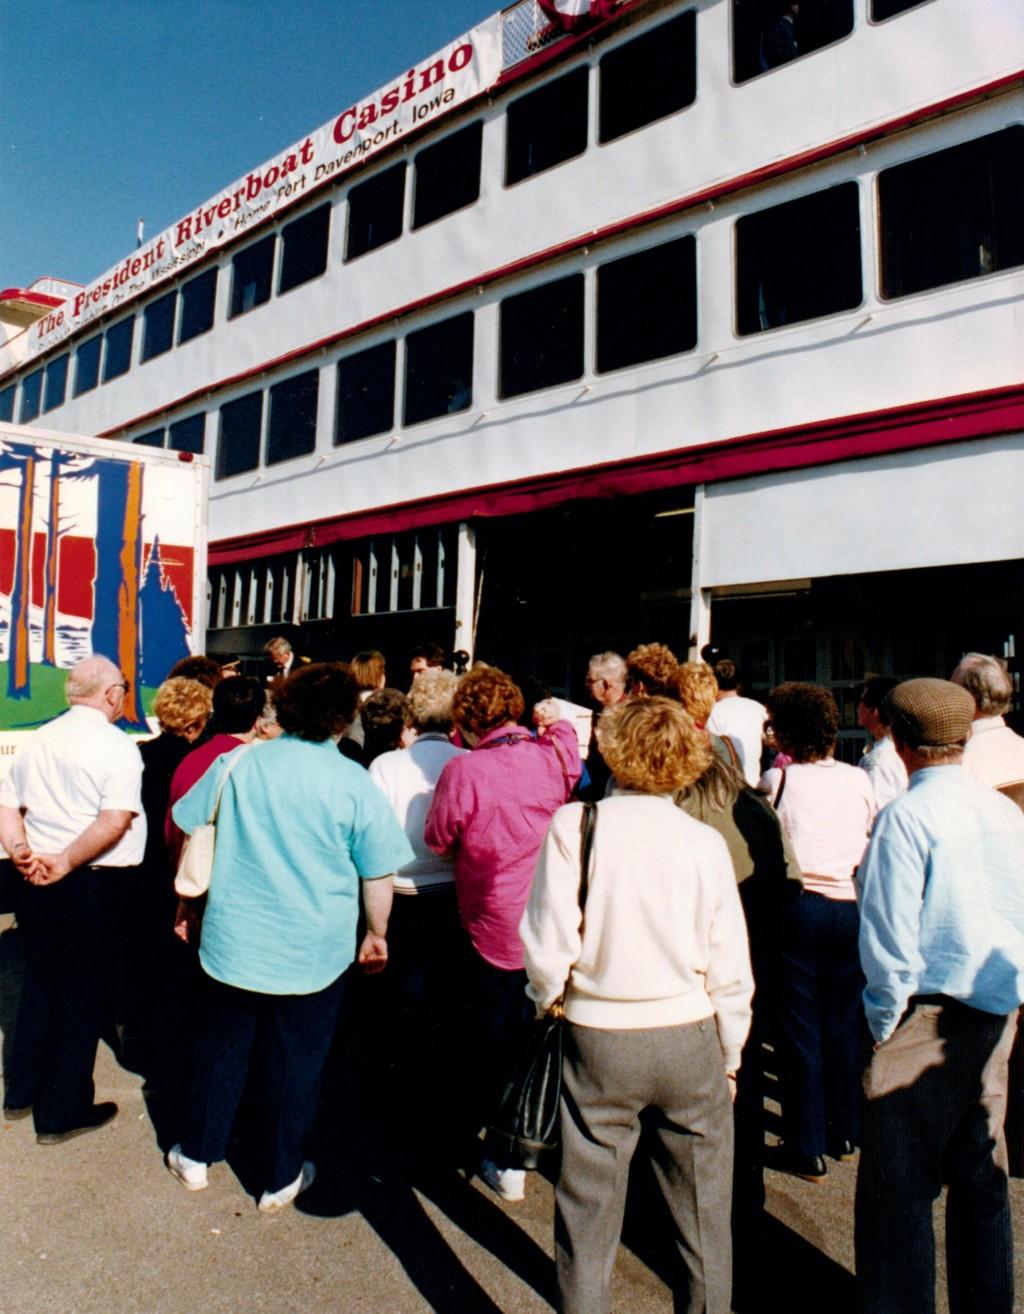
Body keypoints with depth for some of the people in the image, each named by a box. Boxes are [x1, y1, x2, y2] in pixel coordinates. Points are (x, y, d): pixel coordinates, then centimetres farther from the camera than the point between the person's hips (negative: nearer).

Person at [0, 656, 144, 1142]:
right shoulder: (115, 744, -14)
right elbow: (115, 822, -25)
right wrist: (64, 863, -16)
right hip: (91, 887, -7)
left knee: (40, 983, 22)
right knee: (82, 994, 7)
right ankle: (62, 1114, 20)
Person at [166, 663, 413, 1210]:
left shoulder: (236, 765, -7)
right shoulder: (354, 784, -13)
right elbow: (377, 876, -7)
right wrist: (377, 934, 8)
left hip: (233, 941, 2)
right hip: (314, 953, -2)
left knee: (221, 1048, 21)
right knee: (295, 1063, 14)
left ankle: (196, 1155, 39)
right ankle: (281, 1177, 30)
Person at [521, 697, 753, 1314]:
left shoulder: (573, 825, -13)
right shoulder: (705, 841, -8)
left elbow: (548, 940, -13)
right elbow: (730, 968, -2)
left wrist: (549, 1003, 8)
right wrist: (730, 1056, 13)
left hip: (596, 1038, -1)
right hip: (689, 1038, 1)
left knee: (589, 1210, 16)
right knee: (703, 1211, 20)